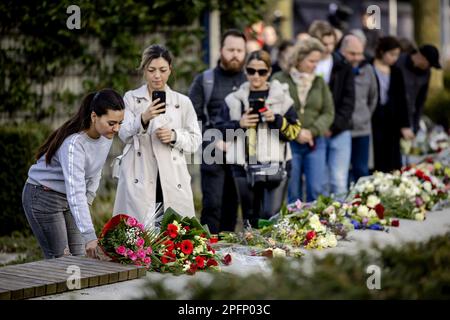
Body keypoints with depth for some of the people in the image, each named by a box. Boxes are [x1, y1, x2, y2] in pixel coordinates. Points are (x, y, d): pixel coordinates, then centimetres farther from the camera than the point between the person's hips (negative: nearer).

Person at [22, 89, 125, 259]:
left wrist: (87, 200, 1)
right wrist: (89, 236, -48)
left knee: (80, 257, 2)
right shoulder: (73, 143, -33)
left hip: (68, 199, 7)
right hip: (43, 197, -7)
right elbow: (75, 192, -41)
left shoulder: (106, 136, -9)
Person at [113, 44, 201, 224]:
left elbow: (195, 141, 12)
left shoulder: (182, 102, 11)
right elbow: (124, 134, -5)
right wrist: (143, 119, -24)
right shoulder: (131, 98, 8)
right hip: (139, 180, -1)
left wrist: (175, 136, -8)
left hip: (173, 181, 2)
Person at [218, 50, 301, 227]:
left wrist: (276, 119, -16)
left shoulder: (282, 97, 4)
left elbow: (294, 131, 0)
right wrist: (239, 124, -7)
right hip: (244, 166, 3)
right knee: (250, 218, 8)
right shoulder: (234, 99, 10)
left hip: (275, 165, -2)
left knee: (271, 217, -12)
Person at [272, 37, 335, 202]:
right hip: (288, 144, -2)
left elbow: (329, 113, 5)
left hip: (315, 143, 3)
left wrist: (311, 131, -10)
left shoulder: (319, 82, 8)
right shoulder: (280, 80, -3)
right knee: (293, 193, 3)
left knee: (317, 189, -4)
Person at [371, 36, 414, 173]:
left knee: (393, 166, 4)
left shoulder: (396, 72, 10)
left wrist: (405, 125, 6)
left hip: (391, 122, 5)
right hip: (373, 120, -5)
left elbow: (401, 100, 11)